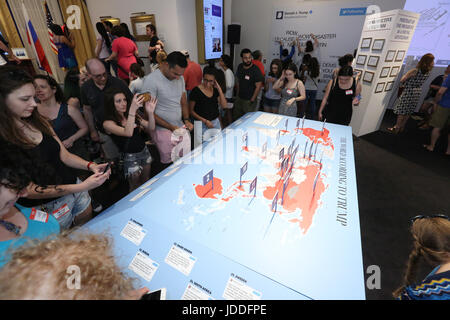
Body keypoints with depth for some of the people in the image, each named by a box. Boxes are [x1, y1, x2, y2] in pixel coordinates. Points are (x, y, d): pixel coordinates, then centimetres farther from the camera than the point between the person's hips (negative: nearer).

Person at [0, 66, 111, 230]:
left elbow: (65, 156, 4)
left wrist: (90, 166, -15)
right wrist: (83, 186, -29)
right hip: (48, 206, -5)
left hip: (74, 186, 6)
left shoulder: (39, 122, 0)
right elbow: (30, 191, -21)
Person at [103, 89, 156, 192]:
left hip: (144, 150, 5)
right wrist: (132, 109, -41)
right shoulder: (108, 123, -15)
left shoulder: (133, 115, 2)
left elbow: (150, 128, -3)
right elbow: (128, 133, -33)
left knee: (146, 181, 19)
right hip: (129, 156, -5)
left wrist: (150, 112, -21)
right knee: (135, 187, 12)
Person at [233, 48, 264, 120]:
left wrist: (252, 100, -14)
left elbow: (258, 86, -15)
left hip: (249, 100, -6)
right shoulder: (240, 67, 2)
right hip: (239, 98, 6)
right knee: (235, 117, 15)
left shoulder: (256, 70, -16)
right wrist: (237, 94, 11)